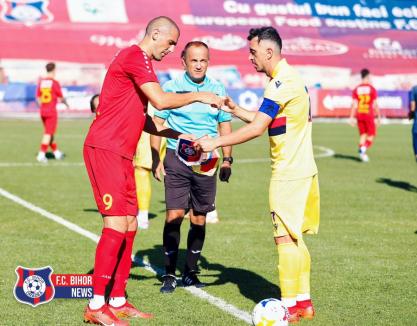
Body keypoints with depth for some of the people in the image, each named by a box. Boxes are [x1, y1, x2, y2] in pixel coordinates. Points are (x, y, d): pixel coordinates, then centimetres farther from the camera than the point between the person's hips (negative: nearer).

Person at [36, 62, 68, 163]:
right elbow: (61, 98, -7)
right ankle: (41, 155, -10)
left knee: (49, 133, 18)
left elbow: (38, 97, 8)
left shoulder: (41, 82, 4)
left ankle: (56, 152, 29)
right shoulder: (55, 83, -12)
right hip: (52, 111, -6)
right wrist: (66, 103, 14)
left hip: (43, 111, 6)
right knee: (48, 134, -4)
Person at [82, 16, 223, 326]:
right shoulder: (135, 56, -10)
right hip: (105, 149, -10)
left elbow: (144, 119, 23)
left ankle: (118, 301, 16)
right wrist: (198, 96, -7)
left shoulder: (140, 61, 21)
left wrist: (180, 136, 16)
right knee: (117, 225, -12)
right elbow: (161, 101, -20)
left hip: (122, 155, 10)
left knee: (130, 226, 10)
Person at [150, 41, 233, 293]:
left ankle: (191, 272, 18)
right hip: (176, 159, -2)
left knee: (199, 219, 6)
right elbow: (157, 124, 2)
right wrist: (156, 159, -7)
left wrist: (227, 160, 5)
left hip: (207, 161, 2)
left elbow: (225, 126, 13)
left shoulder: (217, 90, 7)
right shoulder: (171, 88, 0)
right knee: (174, 215, -8)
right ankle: (170, 274, 1)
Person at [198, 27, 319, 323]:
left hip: (289, 173, -10)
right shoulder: (290, 77, 14)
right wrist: (235, 110, 14)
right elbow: (267, 121, 21)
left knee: (286, 238, -5)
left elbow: (257, 128, -22)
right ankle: (304, 303, 18)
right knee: (295, 238, 14)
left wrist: (215, 143, -19)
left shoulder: (282, 83, -17)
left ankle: (289, 308, -1)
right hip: (303, 170, 10)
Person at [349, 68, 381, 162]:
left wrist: (351, 117, 3)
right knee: (371, 135, 5)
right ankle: (363, 149, -16)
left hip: (359, 115, 4)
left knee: (363, 135, 14)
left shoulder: (356, 89, 3)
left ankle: (361, 152, 5)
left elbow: (354, 104, 0)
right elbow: (375, 105, -7)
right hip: (369, 115, -4)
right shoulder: (372, 89, -6)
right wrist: (379, 117, 0)